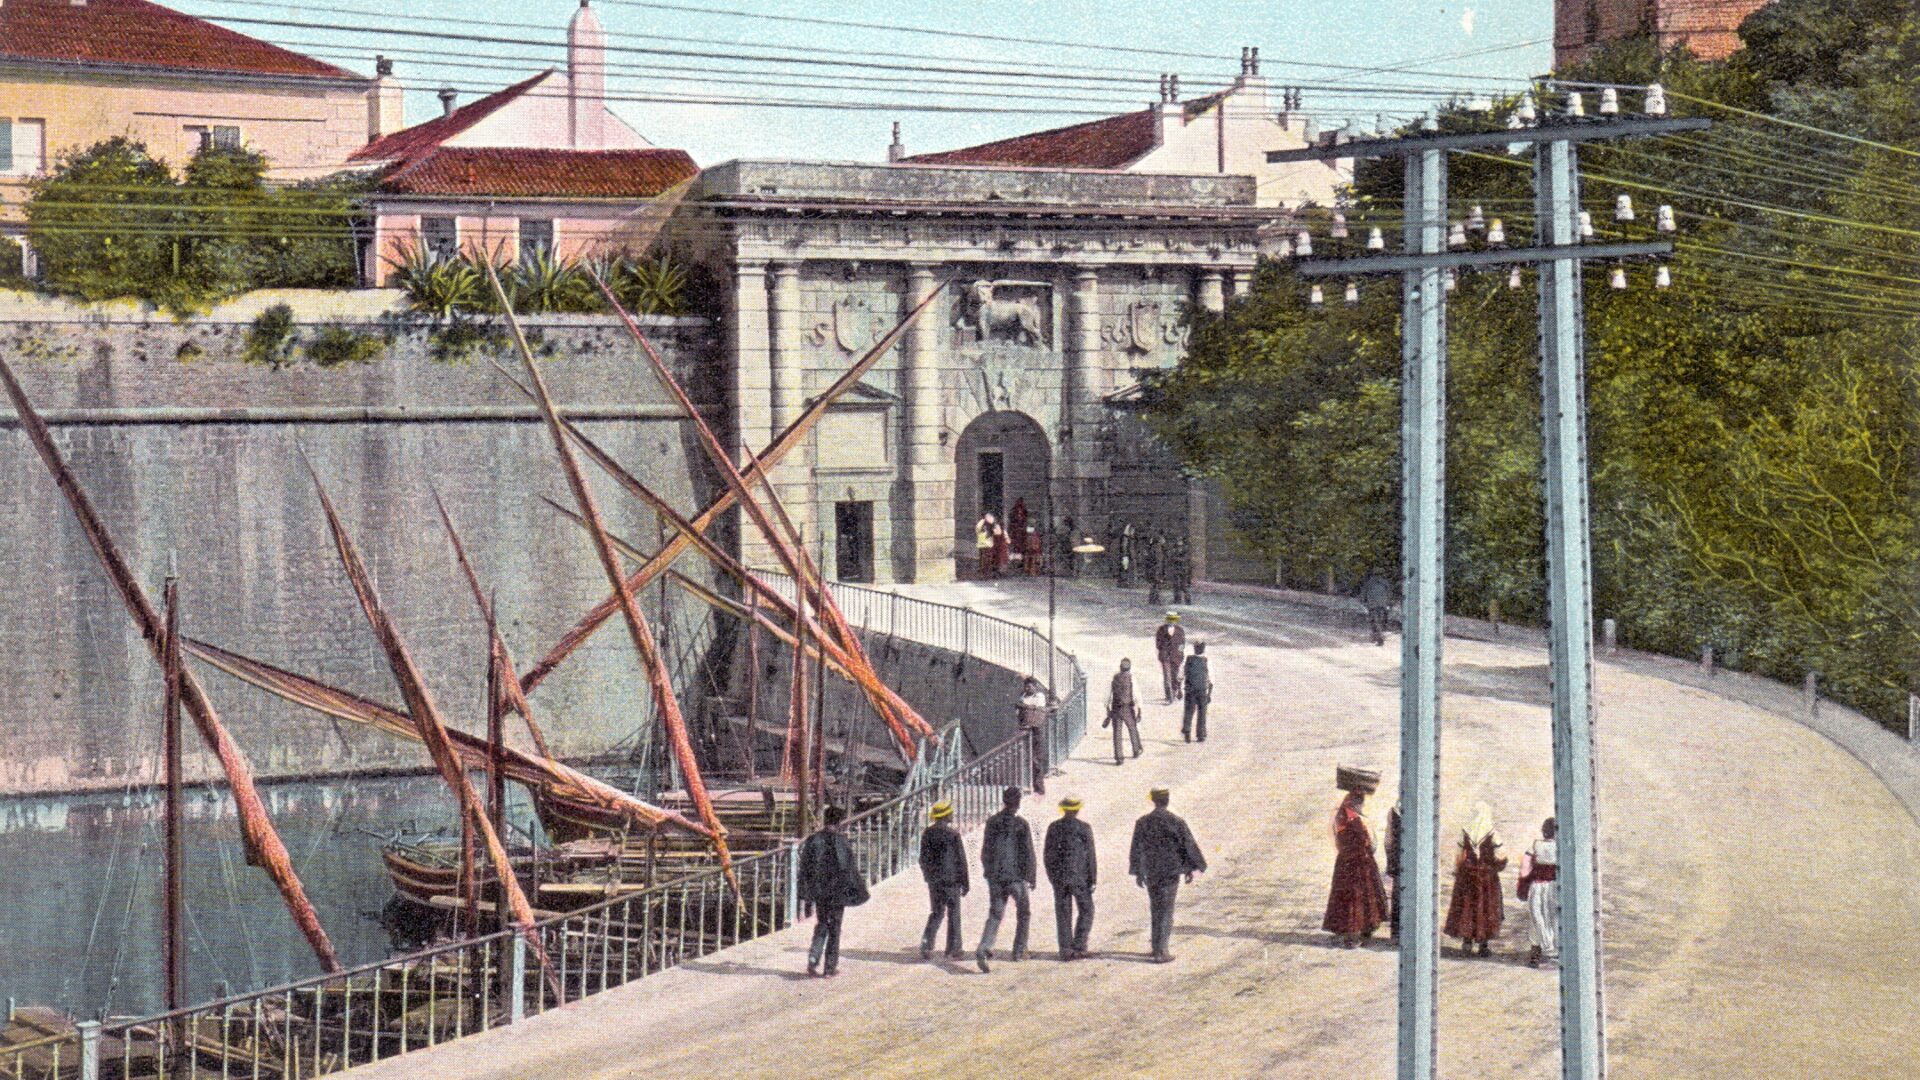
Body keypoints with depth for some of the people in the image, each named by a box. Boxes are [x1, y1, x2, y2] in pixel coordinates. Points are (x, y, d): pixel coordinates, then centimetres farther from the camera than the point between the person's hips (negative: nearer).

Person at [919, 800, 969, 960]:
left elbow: (923, 858, 8)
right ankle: (953, 950, 11)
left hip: (934, 880, 4)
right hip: (951, 879, -4)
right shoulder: (952, 834, -14)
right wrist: (964, 883, -3)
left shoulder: (927, 834, 2)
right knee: (953, 914, 7)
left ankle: (926, 942, -3)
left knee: (936, 912, 15)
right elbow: (961, 860, -10)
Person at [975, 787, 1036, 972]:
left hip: (995, 876, 3)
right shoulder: (1021, 824, -10)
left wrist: (988, 873, 20)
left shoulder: (992, 822, 3)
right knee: (1023, 913, 17)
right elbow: (1028, 853, -11)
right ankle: (1019, 950, 19)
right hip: (1017, 876, -3)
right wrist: (1031, 878, -4)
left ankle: (983, 948, -15)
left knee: (995, 914, 5)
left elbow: (985, 851, 9)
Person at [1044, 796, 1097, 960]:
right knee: (1086, 911, 8)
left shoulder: (1053, 828, 3)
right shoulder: (1084, 828, -6)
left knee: (1063, 914, 6)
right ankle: (1078, 947, 0)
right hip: (1079, 877, -3)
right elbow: (1090, 855, -7)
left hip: (1059, 878, 3)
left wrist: (1052, 876, 17)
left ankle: (1065, 950, 4)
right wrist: (1093, 879, -1)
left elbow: (1047, 855, 7)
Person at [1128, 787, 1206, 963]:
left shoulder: (1142, 823, -4)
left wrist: (1137, 873, 13)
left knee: (1155, 909, 18)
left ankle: (1158, 946, 24)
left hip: (1150, 872, 3)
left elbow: (1136, 849, 2)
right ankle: (1161, 952, -2)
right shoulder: (1177, 823, -11)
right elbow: (1189, 846, -6)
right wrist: (1191, 869, 7)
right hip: (1171, 872, -3)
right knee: (1166, 911, 1)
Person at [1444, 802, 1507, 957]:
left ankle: (1467, 940, 4)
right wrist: (1502, 864, 12)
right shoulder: (1492, 834, -9)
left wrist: (1456, 873, 10)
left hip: (1467, 874, 1)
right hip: (1487, 875, -1)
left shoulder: (1465, 833, -2)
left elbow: (1459, 856, 0)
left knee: (1466, 906, 9)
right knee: (1486, 907, 6)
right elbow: (1498, 858, -8)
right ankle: (1484, 945, 8)